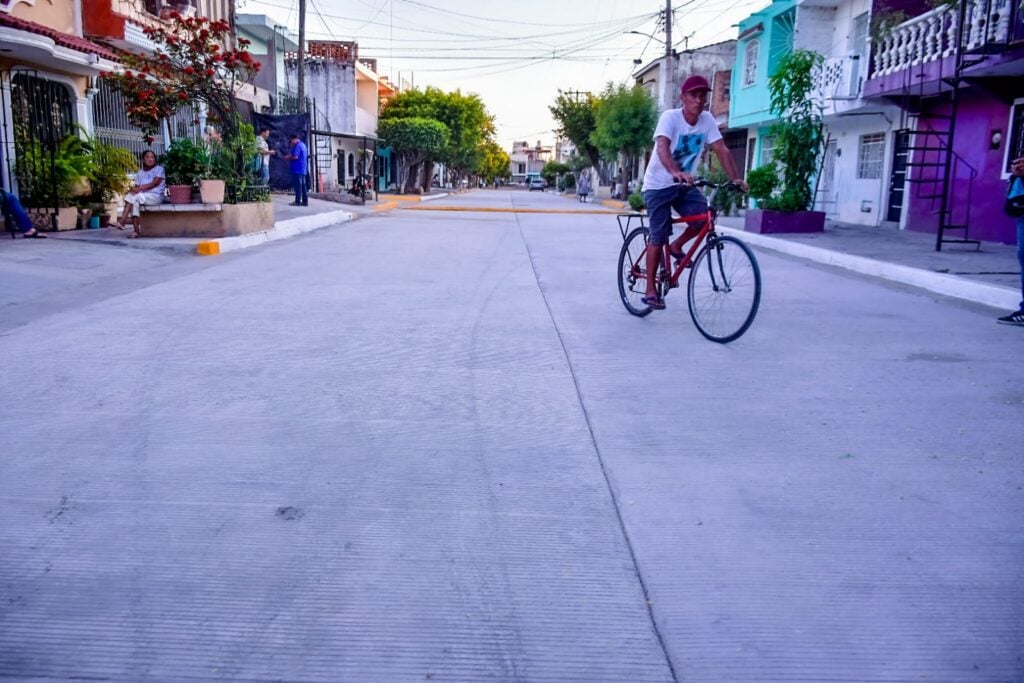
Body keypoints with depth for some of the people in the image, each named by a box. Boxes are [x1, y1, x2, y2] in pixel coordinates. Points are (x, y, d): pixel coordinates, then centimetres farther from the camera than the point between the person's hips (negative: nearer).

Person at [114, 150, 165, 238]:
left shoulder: (159, 169, 4)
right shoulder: (139, 172, 19)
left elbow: (154, 183, -10)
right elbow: (137, 186, 9)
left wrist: (139, 189, -21)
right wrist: (134, 189, -18)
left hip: (156, 196, -5)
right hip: (141, 197, 5)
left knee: (131, 196, -27)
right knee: (134, 202, -31)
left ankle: (122, 223, -28)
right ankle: (136, 231, -35)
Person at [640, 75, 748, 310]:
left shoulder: (707, 120, -4)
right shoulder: (670, 117, -19)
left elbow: (721, 150, -6)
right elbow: (662, 147, -35)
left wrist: (735, 178, -17)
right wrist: (676, 173, -52)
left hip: (684, 184, 5)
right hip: (659, 185, -5)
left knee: (704, 217, -19)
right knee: (659, 237, -6)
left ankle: (676, 247, 11)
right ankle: (651, 291, 6)